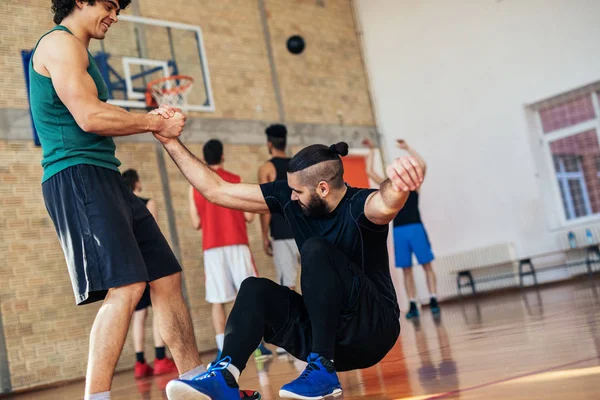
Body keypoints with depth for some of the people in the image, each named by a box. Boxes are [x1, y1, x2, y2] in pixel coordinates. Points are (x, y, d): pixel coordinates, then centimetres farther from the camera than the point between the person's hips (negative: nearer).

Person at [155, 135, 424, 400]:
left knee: (316, 250, -26)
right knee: (255, 289, -13)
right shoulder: (288, 199, -1)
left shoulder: (359, 206, -19)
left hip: (372, 331, -6)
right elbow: (216, 191, 3)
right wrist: (172, 143, 1)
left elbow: (387, 205, -46)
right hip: (329, 333, 6)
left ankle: (323, 370, -27)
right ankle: (224, 377, -34)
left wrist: (397, 185, -69)